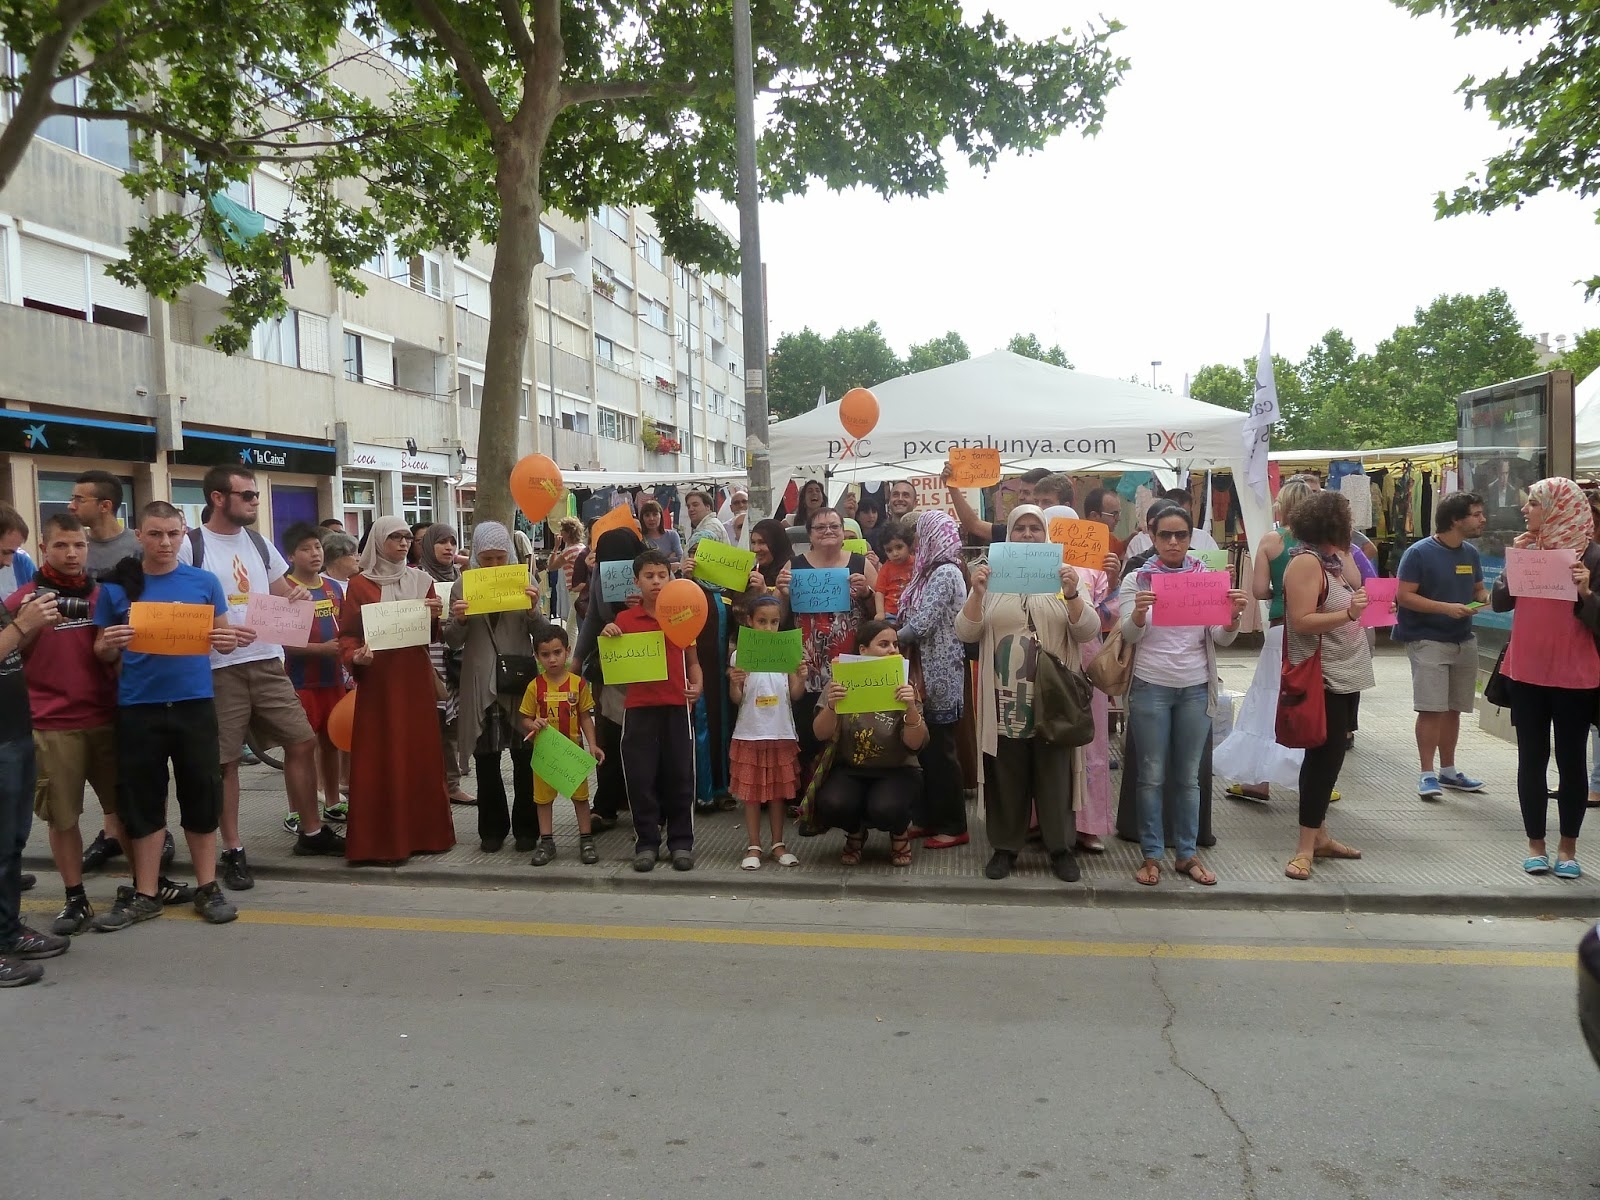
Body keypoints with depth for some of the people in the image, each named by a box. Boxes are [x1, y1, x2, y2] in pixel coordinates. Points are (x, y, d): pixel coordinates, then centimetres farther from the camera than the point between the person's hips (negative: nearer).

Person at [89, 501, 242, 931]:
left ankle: (207, 887, 17)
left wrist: (228, 641, -15)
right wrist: (109, 645, -16)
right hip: (138, 707, 0)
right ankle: (145, 894, 19)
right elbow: (102, 654, 7)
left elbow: (224, 636, 8)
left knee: (202, 795, 6)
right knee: (141, 799, 8)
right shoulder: (116, 587, 3)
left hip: (194, 703, 0)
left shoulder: (204, 582, 3)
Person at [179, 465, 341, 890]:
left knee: (302, 741, 7)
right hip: (219, 669, -5)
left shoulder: (259, 543, 11)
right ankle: (233, 852, 15)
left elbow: (283, 592, 19)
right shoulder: (190, 546, -7)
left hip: (268, 662, 5)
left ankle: (311, 832, 22)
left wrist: (296, 598, -4)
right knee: (225, 760, 3)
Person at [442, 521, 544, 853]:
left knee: (524, 757, 5)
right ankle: (492, 827, 21)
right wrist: (458, 620, -15)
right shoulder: (462, 586, 3)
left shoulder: (526, 583, 1)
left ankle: (526, 827, 18)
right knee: (485, 759, 8)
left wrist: (532, 611, -16)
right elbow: (452, 642, 4)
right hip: (480, 683, 1)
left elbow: (542, 635, 1)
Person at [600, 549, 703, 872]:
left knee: (679, 776, 4)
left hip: (677, 706, 0)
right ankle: (646, 843, 14)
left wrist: (696, 686, -8)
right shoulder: (624, 619, 4)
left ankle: (681, 842, 15)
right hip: (639, 708, 0)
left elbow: (692, 661, 10)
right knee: (641, 777, 2)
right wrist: (606, 639, -10)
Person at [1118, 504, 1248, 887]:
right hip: (1151, 687, -2)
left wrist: (1234, 616, -19)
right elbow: (1129, 636, -7)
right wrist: (1138, 613, -28)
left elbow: (1222, 639, 2)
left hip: (1196, 688, 2)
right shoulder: (1137, 579, 0)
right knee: (1152, 776, 3)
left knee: (1189, 776, 10)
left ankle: (1186, 853, 20)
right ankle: (1152, 855, 12)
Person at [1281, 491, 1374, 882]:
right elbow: (1301, 621, -23)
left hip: (1344, 673, 10)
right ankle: (1306, 847, -3)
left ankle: (1320, 834, 23)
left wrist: (1343, 551, 5)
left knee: (1329, 755, 14)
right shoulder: (1306, 562, -17)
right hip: (1322, 677, -10)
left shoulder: (1331, 557, 12)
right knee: (1323, 755, -9)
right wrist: (1348, 614, -31)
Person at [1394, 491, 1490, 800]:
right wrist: (1446, 608, -22)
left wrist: (1486, 598, -4)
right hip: (1428, 641, -7)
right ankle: (1427, 774, -3)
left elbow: (1478, 589, 20)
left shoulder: (1470, 553, 9)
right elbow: (1404, 596, -15)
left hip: (1464, 641, 7)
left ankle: (1448, 770, 24)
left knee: (1453, 708, 13)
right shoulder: (1419, 552, -11)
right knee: (1431, 709, -9)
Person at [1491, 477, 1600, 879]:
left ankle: (1567, 847, 17)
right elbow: (1499, 603, 2)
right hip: (1526, 672, 4)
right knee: (1531, 758, 8)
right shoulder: (1527, 548, 6)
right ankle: (1536, 843, 18)